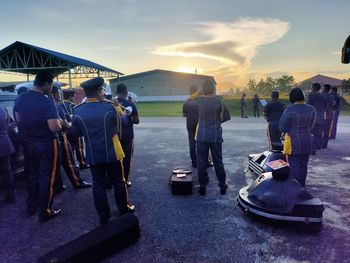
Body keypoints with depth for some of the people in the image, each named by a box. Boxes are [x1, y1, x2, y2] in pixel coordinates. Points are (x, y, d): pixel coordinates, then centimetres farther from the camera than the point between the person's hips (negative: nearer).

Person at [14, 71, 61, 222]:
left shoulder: (20, 99, 1)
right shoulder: (47, 102, -23)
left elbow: (18, 120, 12)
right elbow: (54, 127, -28)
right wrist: (60, 122, -8)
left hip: (28, 143, 7)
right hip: (46, 144, -7)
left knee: (33, 174, 21)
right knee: (46, 177, 5)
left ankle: (31, 207, 34)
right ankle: (44, 213, 15)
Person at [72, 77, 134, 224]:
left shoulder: (77, 111, -6)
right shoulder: (109, 107, -16)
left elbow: (76, 133, 3)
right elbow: (123, 122, 0)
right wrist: (118, 108, 14)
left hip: (93, 155, 2)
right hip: (112, 153, -2)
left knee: (98, 185, 13)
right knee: (119, 182, 15)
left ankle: (103, 216, 23)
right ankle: (124, 210, 29)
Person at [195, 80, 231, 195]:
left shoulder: (199, 101, -7)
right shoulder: (218, 101, -6)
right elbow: (227, 116, 0)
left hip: (202, 137, 0)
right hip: (216, 136, 1)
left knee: (201, 161, 8)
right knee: (218, 161, 12)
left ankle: (202, 186, 15)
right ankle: (222, 185, 23)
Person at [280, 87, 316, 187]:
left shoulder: (289, 110, -18)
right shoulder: (311, 109, 0)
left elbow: (283, 128, -12)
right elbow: (311, 126, 10)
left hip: (293, 142, -6)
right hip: (307, 142, 6)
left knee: (294, 166, 3)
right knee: (303, 166, 16)